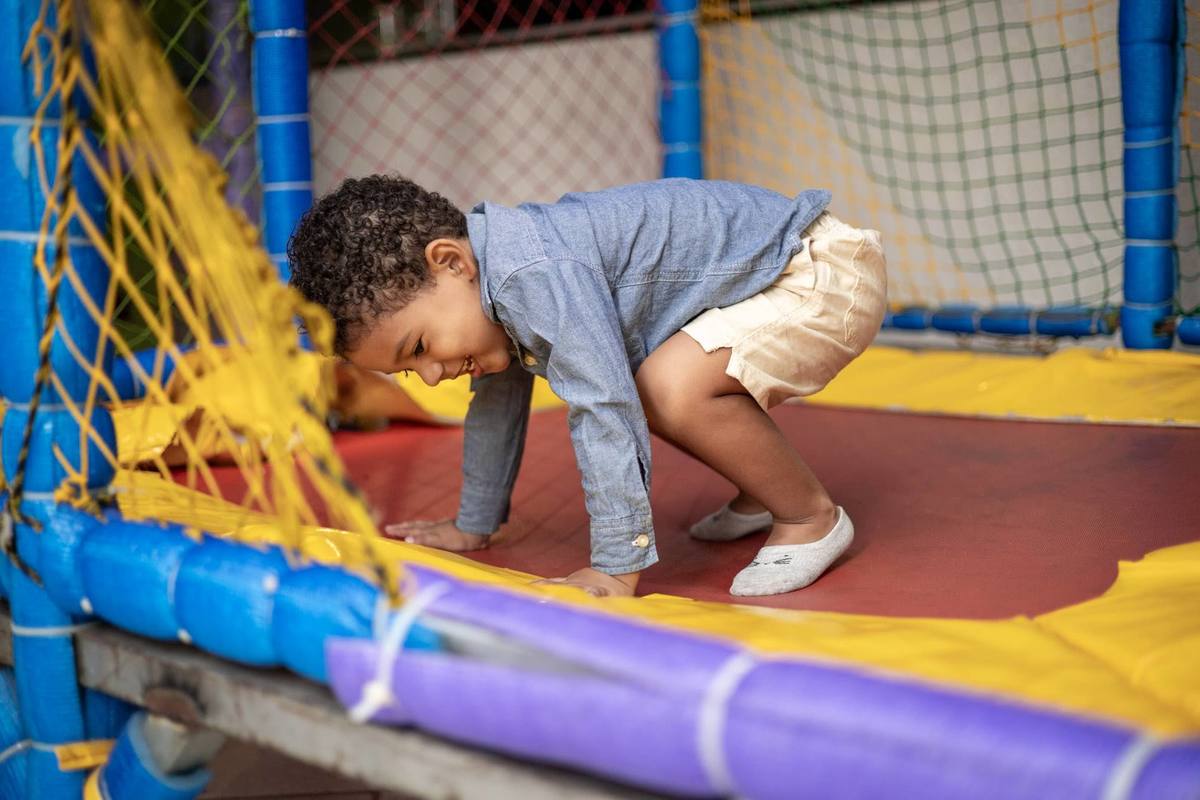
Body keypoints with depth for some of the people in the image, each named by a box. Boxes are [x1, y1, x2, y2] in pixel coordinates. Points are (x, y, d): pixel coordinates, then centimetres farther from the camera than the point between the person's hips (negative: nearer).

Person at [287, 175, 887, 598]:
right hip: (771, 276, 10)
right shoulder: (491, 285, 4)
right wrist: (472, 525, 26)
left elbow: (604, 413, -32)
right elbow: (496, 405, 18)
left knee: (674, 388, -28)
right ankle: (764, 490, 22)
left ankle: (812, 518, -8)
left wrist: (616, 568, -28)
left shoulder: (537, 275, -29)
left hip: (827, 272, -10)